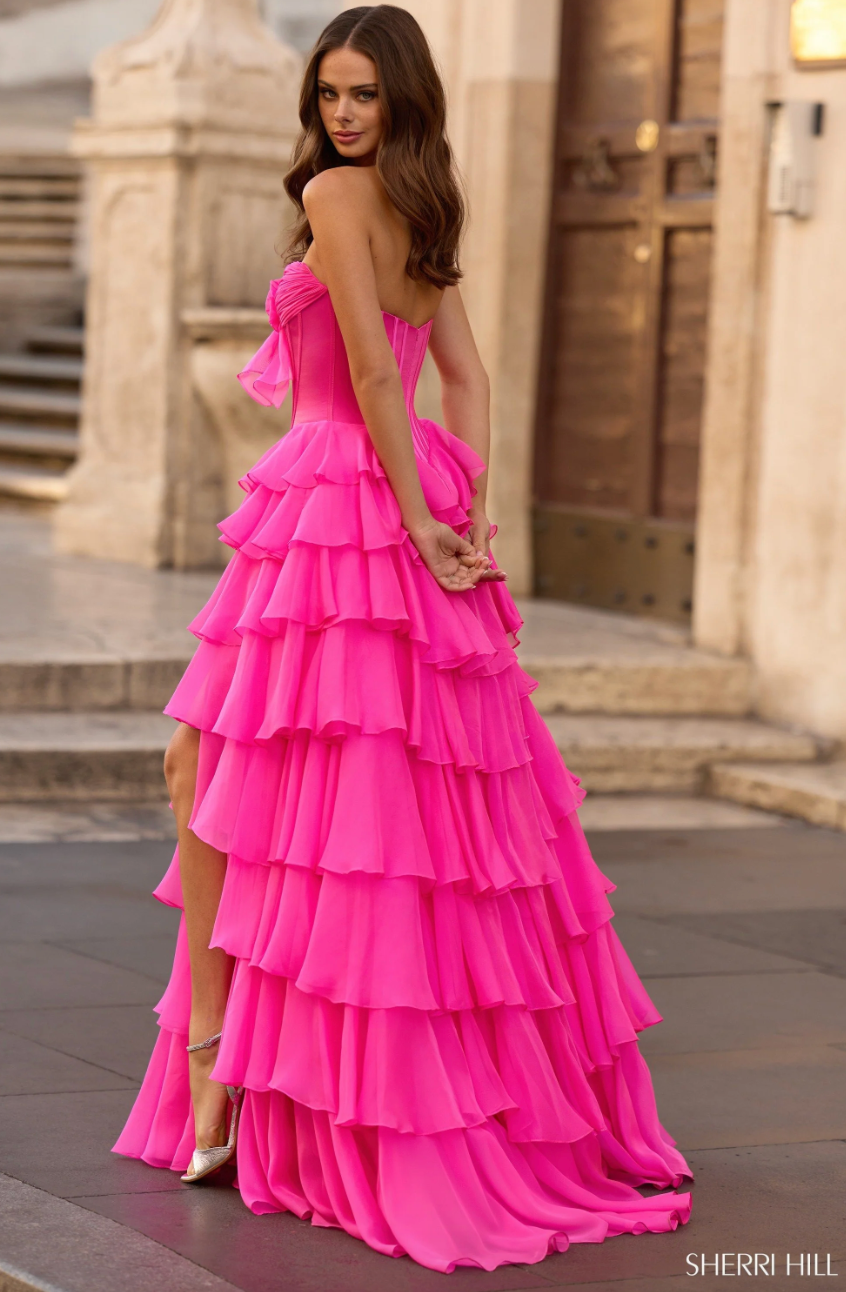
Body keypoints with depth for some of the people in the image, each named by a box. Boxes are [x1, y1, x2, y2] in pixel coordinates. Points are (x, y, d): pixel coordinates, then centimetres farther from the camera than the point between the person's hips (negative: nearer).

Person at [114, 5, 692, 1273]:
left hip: (331, 505, -8)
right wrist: (472, 518, 3)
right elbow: (468, 380, 12)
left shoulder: (335, 193, -11)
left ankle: (211, 1076, 1)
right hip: (414, 509, 8)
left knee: (208, 766, 1)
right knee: (434, 791, 13)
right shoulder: (425, 211, 15)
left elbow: (373, 372, -17)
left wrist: (420, 526, -12)